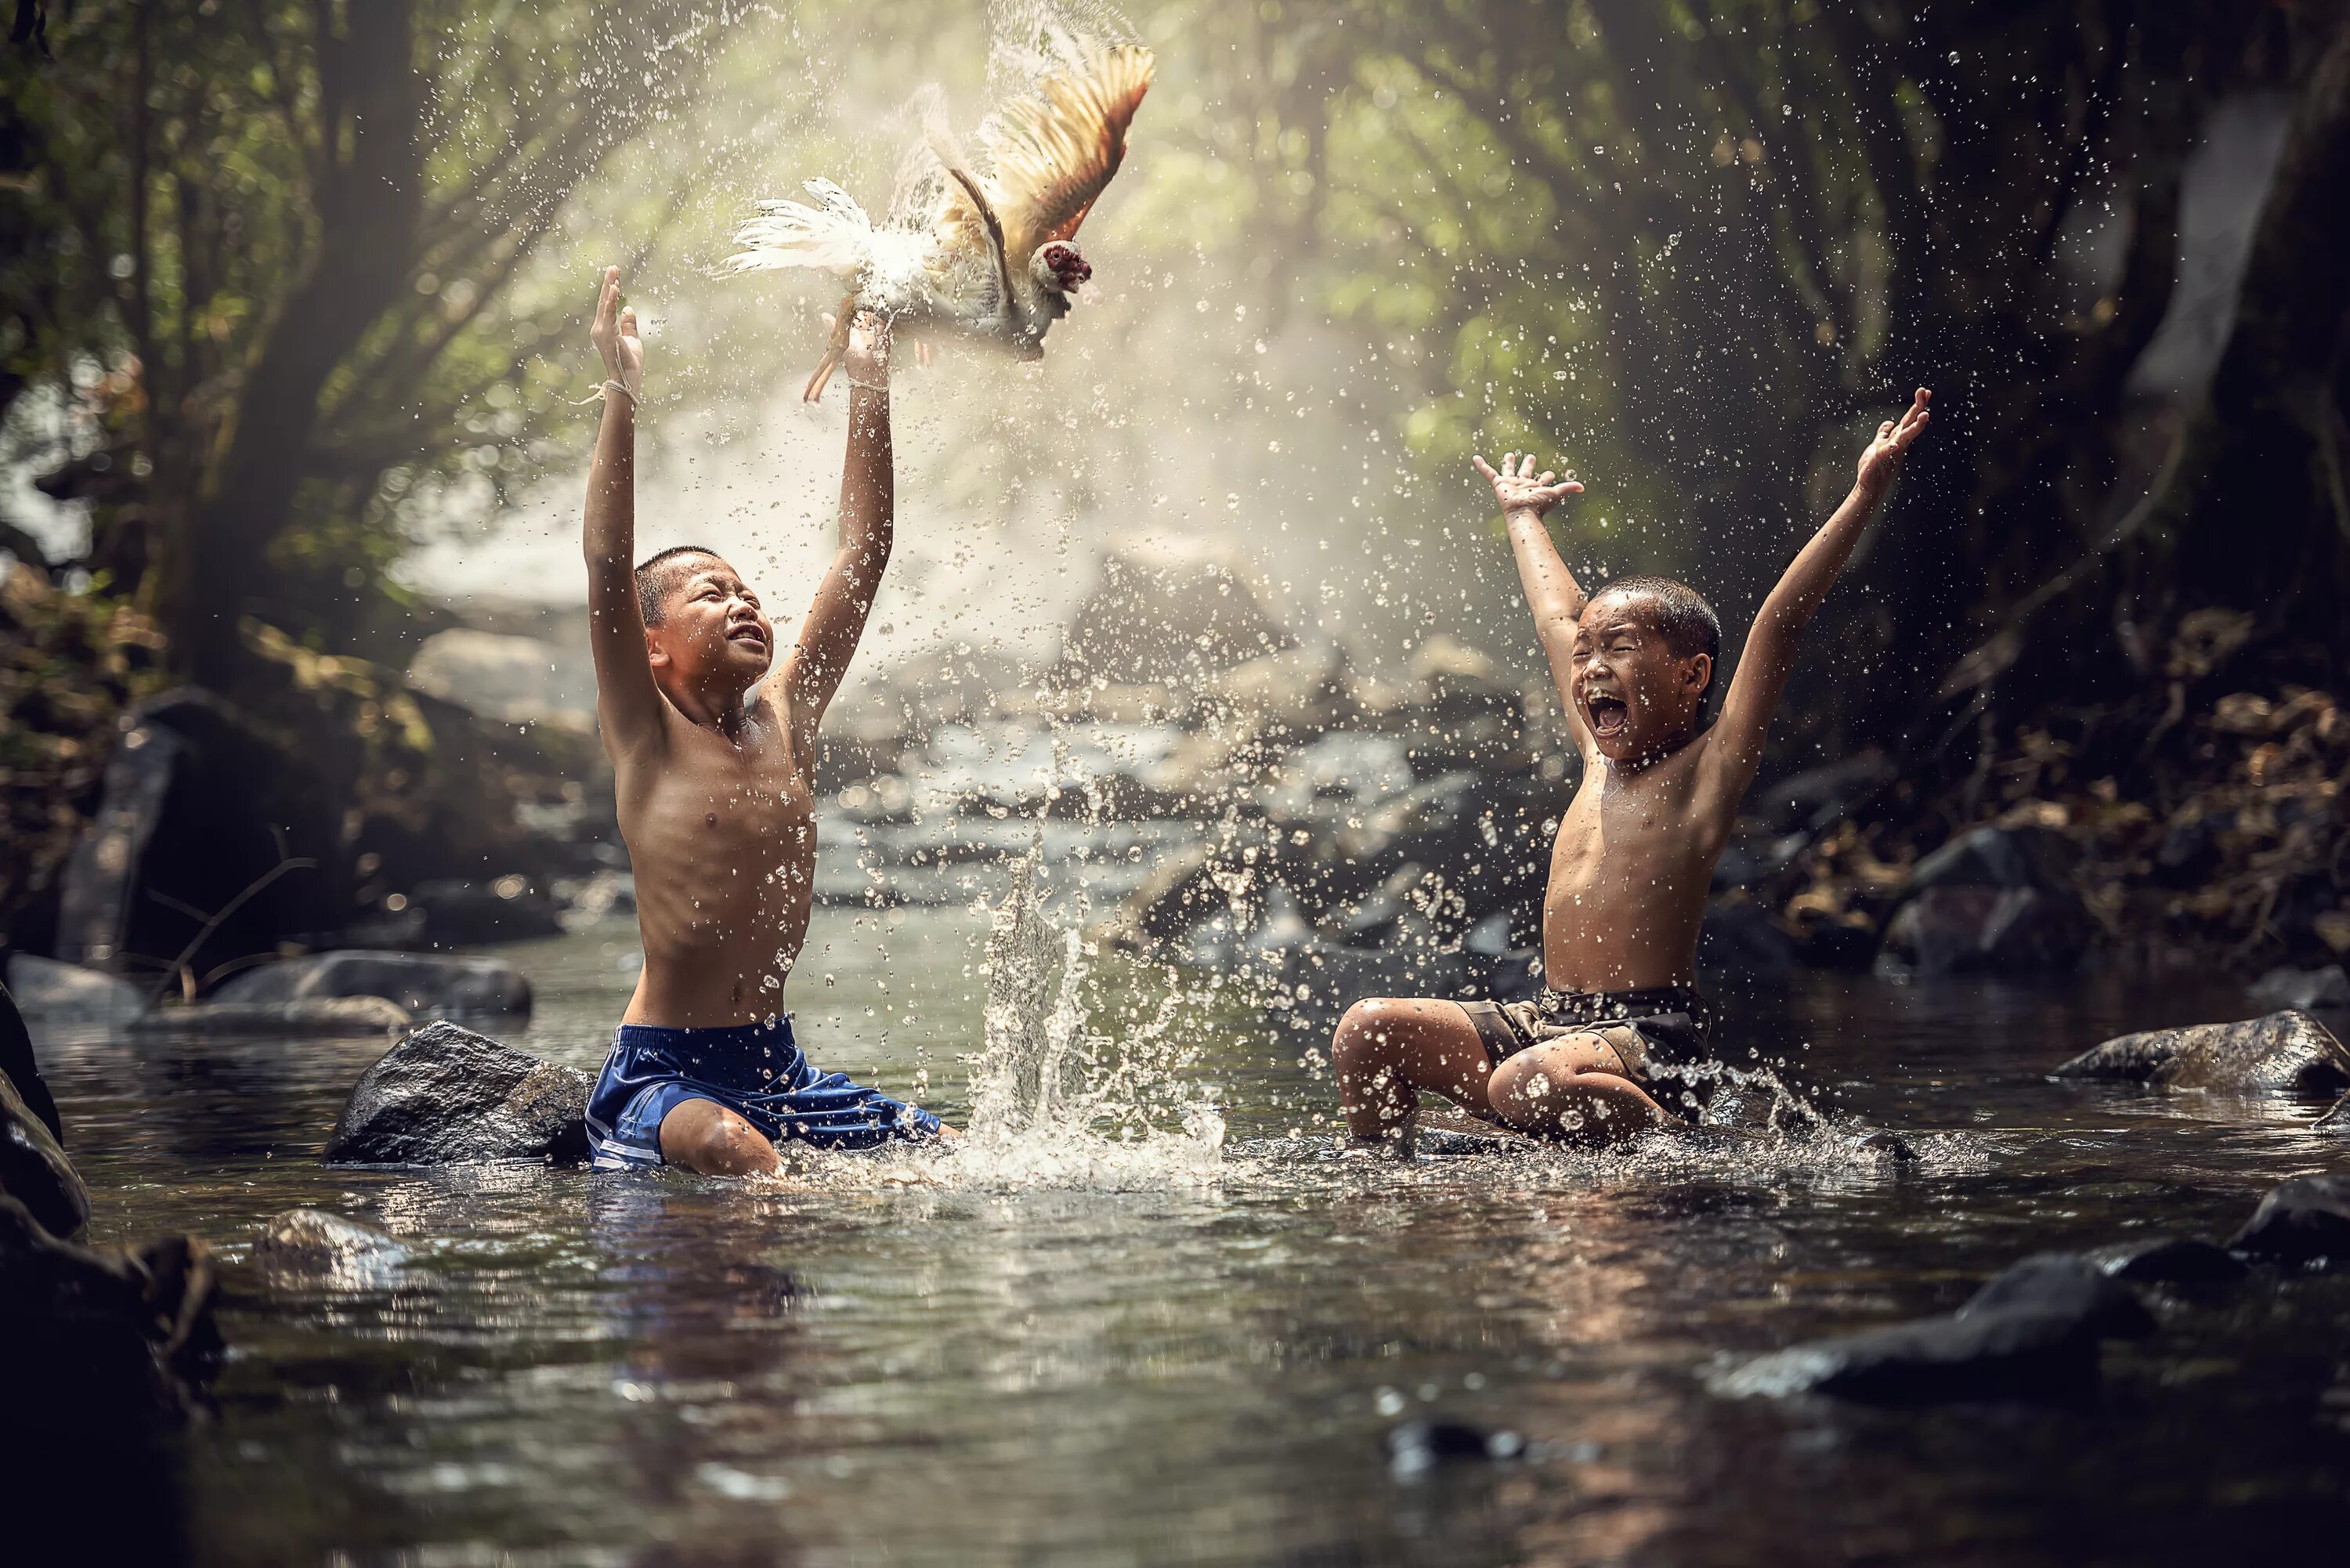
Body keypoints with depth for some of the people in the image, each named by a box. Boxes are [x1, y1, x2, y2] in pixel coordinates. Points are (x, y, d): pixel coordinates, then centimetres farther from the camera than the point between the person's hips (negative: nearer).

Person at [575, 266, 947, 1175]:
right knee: (728, 1151, -37)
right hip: (661, 1072, -6)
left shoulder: (784, 717, 9)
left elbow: (863, 555, 9)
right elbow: (608, 567, -17)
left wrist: (870, 391, 6)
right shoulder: (647, 735, -4)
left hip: (778, 1068, 6)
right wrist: (622, 395, -22)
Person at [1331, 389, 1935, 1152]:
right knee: (1367, 1031, -4)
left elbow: (1778, 623, -10)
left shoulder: (1708, 768, -3)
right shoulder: (1601, 759, 17)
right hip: (1548, 1022, 7)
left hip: (1651, 1037, -7)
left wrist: (1864, 495, -16)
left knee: (1531, 1085, -36)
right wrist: (1522, 517, 46)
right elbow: (1559, 618, 31)